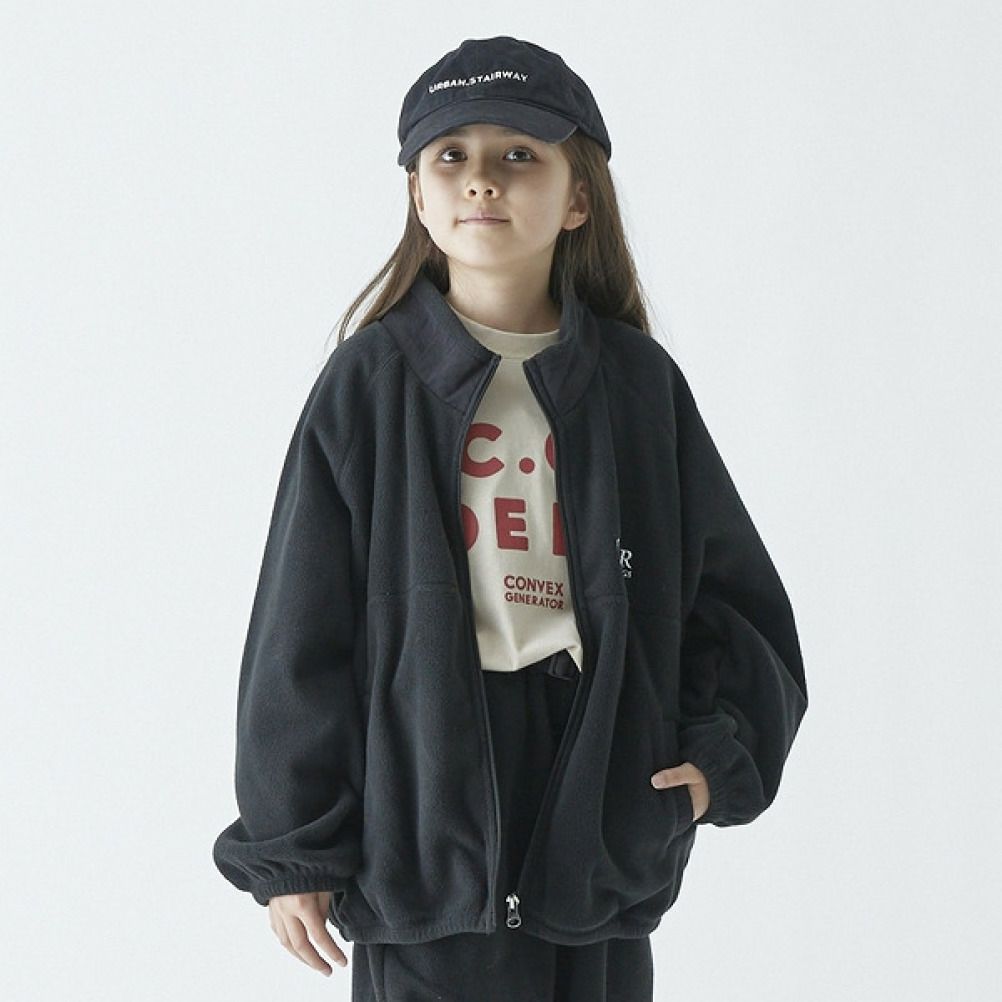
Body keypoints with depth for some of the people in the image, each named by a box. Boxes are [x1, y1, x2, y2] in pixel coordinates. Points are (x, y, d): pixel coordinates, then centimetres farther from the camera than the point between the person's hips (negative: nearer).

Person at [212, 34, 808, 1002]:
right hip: (425, 803, -2)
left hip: (604, 791, 2)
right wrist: (290, 846, -1)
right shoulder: (371, 380, 0)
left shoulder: (639, 383, 6)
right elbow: (302, 625, 0)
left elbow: (732, 588, 11)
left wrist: (721, 744, -5)